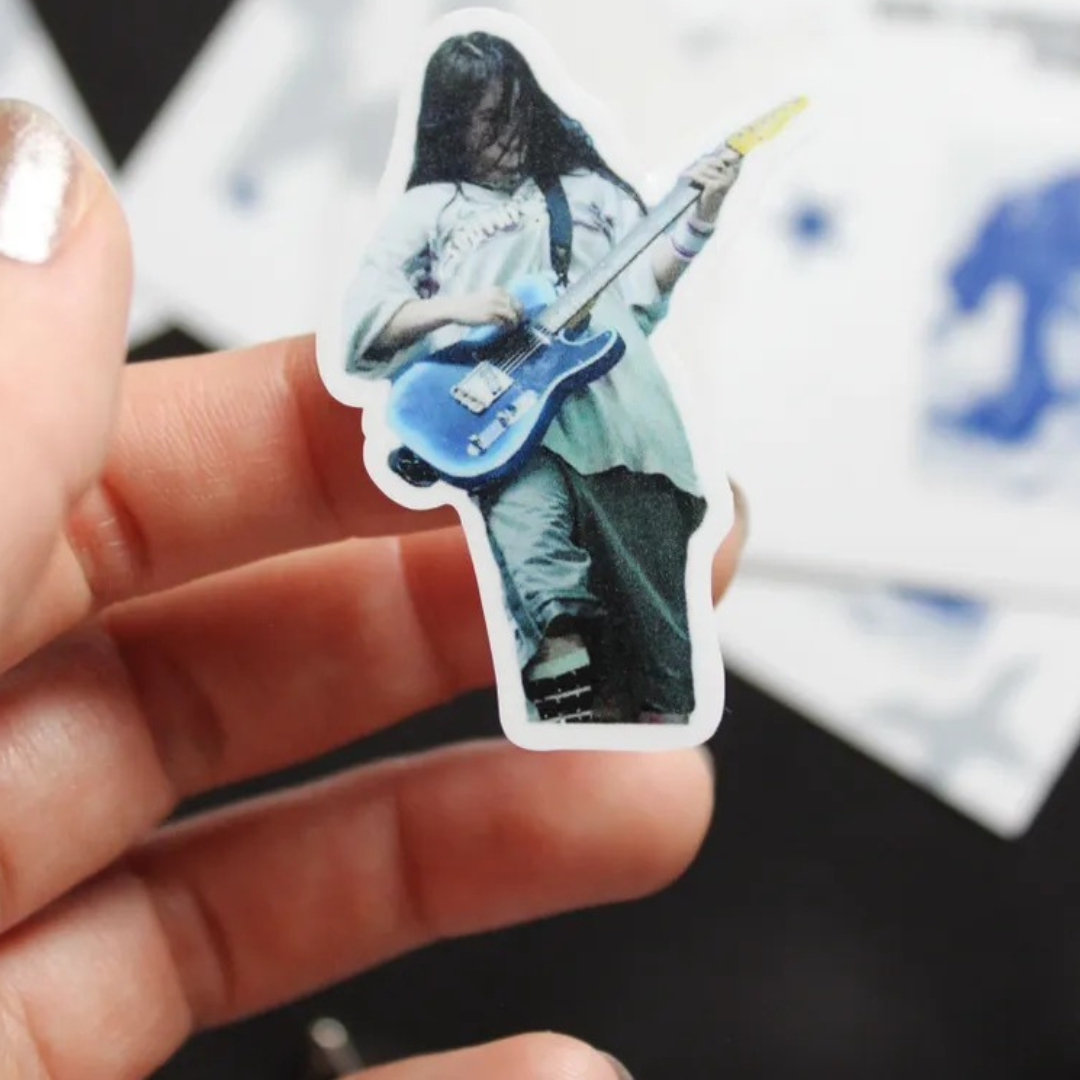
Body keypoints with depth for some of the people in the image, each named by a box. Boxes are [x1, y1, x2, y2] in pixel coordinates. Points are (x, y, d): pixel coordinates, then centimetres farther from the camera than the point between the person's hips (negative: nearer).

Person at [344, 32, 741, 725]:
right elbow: (361, 318, 6)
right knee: (530, 512, -31)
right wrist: (453, 305, -9)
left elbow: (647, 278, 14)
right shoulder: (429, 207, 16)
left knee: (646, 570, -6)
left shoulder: (580, 182, 22)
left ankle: (663, 710, 4)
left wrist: (700, 219, -1)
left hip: (610, 392, 3)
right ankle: (571, 703, -32)